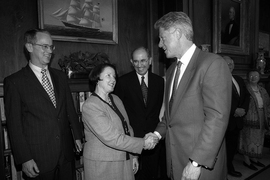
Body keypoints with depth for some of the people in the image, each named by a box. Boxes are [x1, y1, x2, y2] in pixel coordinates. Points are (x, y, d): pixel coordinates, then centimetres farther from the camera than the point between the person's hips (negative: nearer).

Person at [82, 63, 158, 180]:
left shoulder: (116, 99, 6)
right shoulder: (90, 106, -17)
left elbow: (127, 128, 9)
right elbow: (111, 138, -22)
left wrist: (133, 155, 8)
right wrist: (143, 143, -18)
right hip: (102, 165, -6)